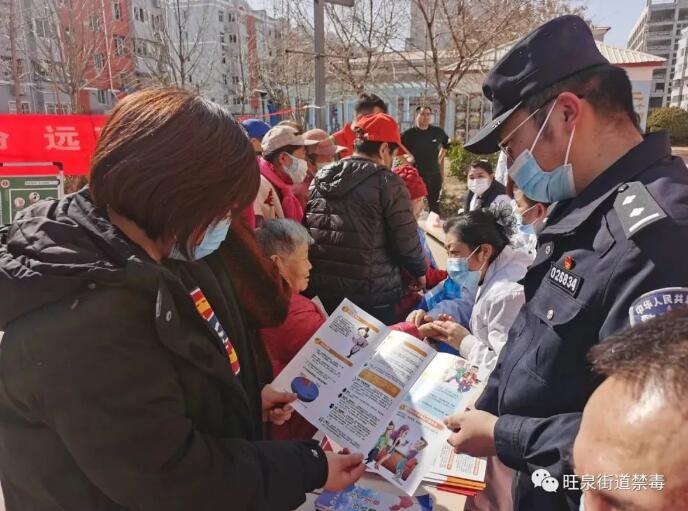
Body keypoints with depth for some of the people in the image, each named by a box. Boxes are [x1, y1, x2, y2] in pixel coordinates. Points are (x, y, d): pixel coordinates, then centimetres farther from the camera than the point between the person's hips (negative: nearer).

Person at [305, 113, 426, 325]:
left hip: (320, 291, 6)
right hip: (372, 295, -5)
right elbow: (406, 241, -11)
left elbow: (306, 232, 11)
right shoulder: (387, 182, -11)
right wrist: (419, 271, 8)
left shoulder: (320, 178, 6)